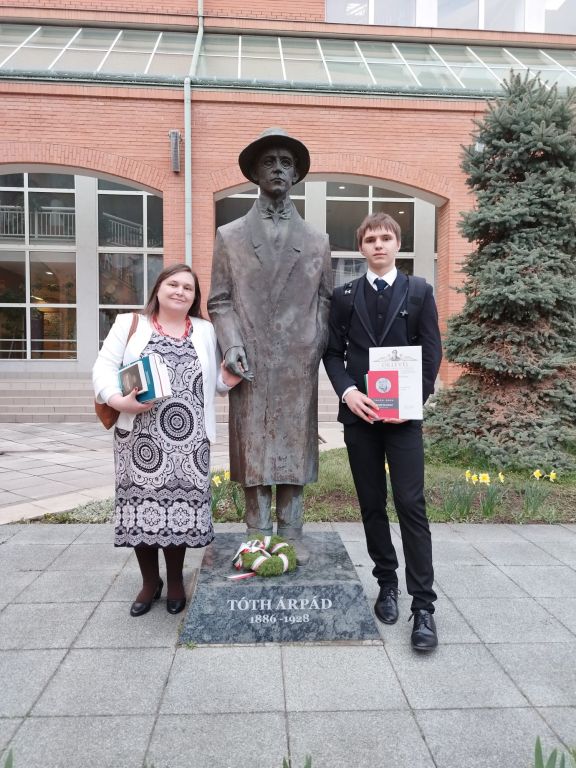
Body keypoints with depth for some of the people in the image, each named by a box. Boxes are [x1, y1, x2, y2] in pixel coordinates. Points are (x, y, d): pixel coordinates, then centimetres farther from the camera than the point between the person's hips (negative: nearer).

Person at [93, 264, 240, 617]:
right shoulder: (129, 324, 8)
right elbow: (104, 367, 0)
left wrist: (227, 380, -8)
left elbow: (212, 382, 15)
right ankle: (150, 581, 25)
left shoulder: (206, 331, 14)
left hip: (188, 440, 1)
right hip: (140, 436, -1)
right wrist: (120, 401, -17)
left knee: (181, 506, 3)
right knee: (142, 506, 4)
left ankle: (175, 581, 25)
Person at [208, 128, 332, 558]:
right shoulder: (230, 236, 9)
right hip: (251, 366, -1)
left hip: (299, 367, 1)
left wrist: (318, 348, -4)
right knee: (254, 450, 2)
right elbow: (219, 300, 6)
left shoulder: (317, 242, 12)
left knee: (296, 448, 4)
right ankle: (259, 537, 13)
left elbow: (325, 300, 11)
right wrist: (231, 345, -9)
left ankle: (291, 536, 15)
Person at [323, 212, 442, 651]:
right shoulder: (344, 296, 9)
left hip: (403, 414, -2)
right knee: (372, 505, 9)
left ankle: (423, 606, 2)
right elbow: (333, 353, 6)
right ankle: (387, 584, 25)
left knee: (411, 505, -5)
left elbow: (432, 353, 2)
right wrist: (348, 392, -11)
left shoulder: (419, 293, 5)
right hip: (359, 414, 2)